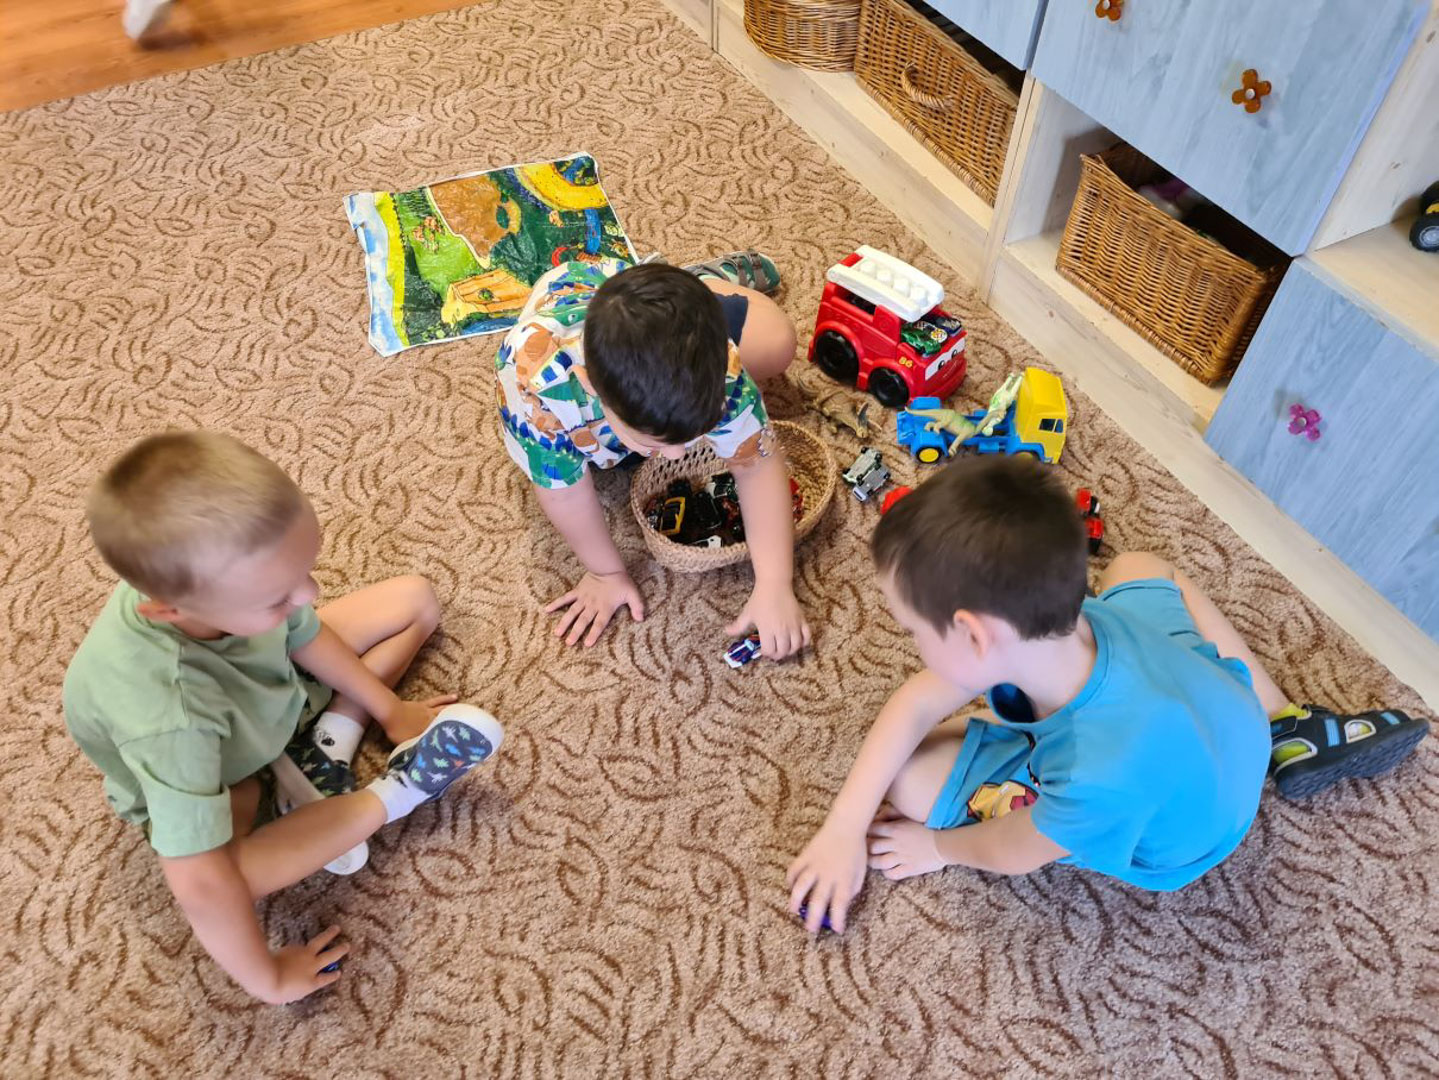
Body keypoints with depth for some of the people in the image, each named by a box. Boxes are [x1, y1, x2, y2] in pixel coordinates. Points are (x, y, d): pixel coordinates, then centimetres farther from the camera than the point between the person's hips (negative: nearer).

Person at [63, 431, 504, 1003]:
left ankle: (325, 747, -9)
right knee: (223, 882, -36)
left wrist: (389, 708, -2)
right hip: (208, 773, -5)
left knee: (414, 598, -1)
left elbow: (306, 634, -8)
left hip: (278, 690, 5)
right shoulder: (168, 714, -47)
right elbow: (200, 885, -41)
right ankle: (391, 793, -14)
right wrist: (268, 979, -27)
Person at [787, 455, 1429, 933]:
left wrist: (936, 847, -3)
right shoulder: (1062, 621, -30)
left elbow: (1013, 854, -22)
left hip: (1174, 841, -5)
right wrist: (843, 827, -19)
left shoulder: (1100, 777, -45)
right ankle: (1290, 730, 23)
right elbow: (918, 703, -18)